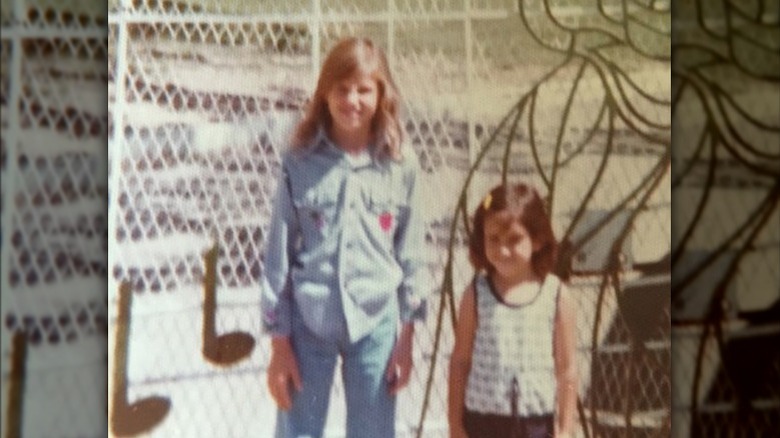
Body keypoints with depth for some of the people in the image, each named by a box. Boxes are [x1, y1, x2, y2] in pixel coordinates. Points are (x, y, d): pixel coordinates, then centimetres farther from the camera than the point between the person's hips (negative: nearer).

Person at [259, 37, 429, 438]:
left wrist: (406, 337, 3)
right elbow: (278, 254, -1)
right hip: (308, 321, -1)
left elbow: (411, 254, 4)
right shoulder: (300, 163, -4)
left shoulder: (401, 165, -1)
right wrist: (279, 341, -2)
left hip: (376, 322, 1)